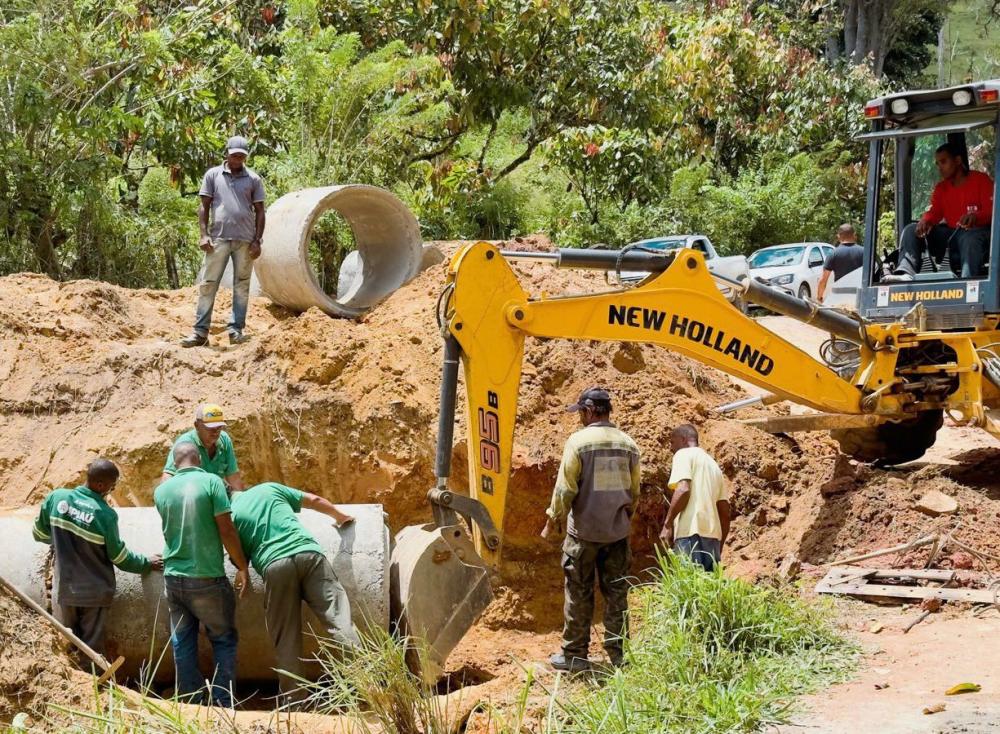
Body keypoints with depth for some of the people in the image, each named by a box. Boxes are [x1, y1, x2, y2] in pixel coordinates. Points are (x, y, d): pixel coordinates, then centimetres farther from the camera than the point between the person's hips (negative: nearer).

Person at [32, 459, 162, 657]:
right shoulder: (105, 515, -19)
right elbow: (119, 557, -7)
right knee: (92, 649, 8)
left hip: (64, 589, 3)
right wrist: (147, 563, 11)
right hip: (94, 593, -3)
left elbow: (39, 533, 6)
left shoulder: (56, 498, -10)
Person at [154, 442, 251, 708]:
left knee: (183, 643, 11)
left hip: (174, 577, 4)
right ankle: (223, 705, 5)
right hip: (207, 578, -4)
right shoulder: (211, 482, -9)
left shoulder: (161, 491, 4)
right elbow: (226, 530, -11)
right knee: (223, 640, 9)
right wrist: (242, 567, -2)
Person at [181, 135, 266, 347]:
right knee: (208, 284, -4)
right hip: (218, 238, -1)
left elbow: (259, 211, 8)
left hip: (245, 240, 1)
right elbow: (204, 206, 6)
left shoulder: (254, 179, 8)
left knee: (242, 286, 4)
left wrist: (257, 241, 0)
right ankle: (200, 332, -3)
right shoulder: (213, 175, 6)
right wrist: (204, 234, -4)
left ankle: (236, 330, 10)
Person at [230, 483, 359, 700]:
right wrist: (340, 516, 41)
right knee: (338, 619, -7)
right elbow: (314, 500, 27)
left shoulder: (231, 517, 17)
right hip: (308, 552, 1)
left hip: (275, 565, -1)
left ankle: (292, 701, 6)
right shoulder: (269, 488, 23)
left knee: (287, 641, 6)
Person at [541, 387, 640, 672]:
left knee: (579, 593, 3)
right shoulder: (627, 443, 5)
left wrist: (553, 521, 1)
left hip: (584, 530, -4)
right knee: (616, 593, 9)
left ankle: (574, 654, 7)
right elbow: (634, 491, 12)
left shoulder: (579, 441, -10)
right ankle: (619, 653, 11)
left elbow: (565, 488, -11)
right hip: (618, 531, 4)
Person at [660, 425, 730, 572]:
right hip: (713, 536, 8)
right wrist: (719, 547, 24)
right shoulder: (713, 464, 27)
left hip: (690, 532, -8)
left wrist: (668, 523, -10)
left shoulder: (684, 454, 5)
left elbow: (683, 489, -14)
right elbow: (724, 511, 22)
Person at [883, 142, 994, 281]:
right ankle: (905, 272, -37)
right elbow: (933, 212, 5)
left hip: (977, 230, -6)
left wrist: (975, 216, -33)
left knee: (970, 237, -41)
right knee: (911, 230, -10)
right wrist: (925, 221, -20)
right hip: (950, 233, 6)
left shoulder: (981, 180, 3)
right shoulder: (941, 188, 19)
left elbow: (991, 211, -9)